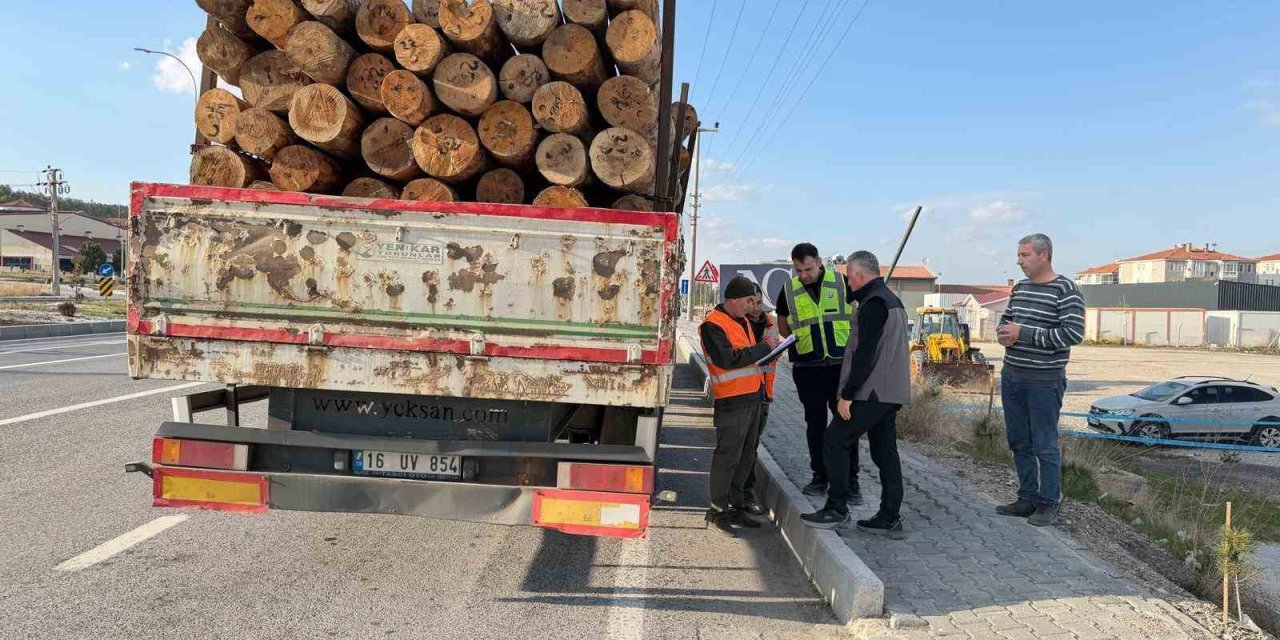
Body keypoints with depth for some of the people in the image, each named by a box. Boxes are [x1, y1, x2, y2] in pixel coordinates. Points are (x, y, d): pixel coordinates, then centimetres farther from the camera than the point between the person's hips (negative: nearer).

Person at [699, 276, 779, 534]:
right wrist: (763, 347, -18)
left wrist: (768, 350, 5)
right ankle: (717, 510, 6)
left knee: (746, 457, 14)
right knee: (727, 457, -4)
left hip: (753, 397, 9)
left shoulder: (742, 321, 18)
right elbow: (728, 359, -23)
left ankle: (734, 506, 25)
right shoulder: (713, 325, -12)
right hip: (732, 401, -9)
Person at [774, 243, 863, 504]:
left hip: (842, 365, -1)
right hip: (807, 369, 2)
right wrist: (800, 341, 1)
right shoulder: (788, 291, 3)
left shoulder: (841, 283, -1)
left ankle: (851, 481, 9)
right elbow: (783, 327, 16)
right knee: (815, 424, 10)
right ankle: (819, 477, 22)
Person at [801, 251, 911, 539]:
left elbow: (865, 354, -21)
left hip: (871, 393, -10)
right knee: (885, 451, 11)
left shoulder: (873, 303, -14)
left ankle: (836, 509, 2)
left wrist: (847, 394, -18)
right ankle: (890, 519, 15)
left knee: (836, 440, -2)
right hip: (891, 392, 10)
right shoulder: (892, 300, 18)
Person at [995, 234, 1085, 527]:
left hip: (1044, 380, -7)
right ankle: (1027, 499, 25)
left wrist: (1023, 333, -20)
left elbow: (1073, 333, -18)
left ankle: (1048, 505, 13)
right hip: (1011, 376, 7)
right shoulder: (1020, 287, 11)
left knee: (1045, 445, 1)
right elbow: (1005, 318, 23)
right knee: (1018, 442, 13)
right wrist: (1003, 332, -2)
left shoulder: (1065, 290, -10)